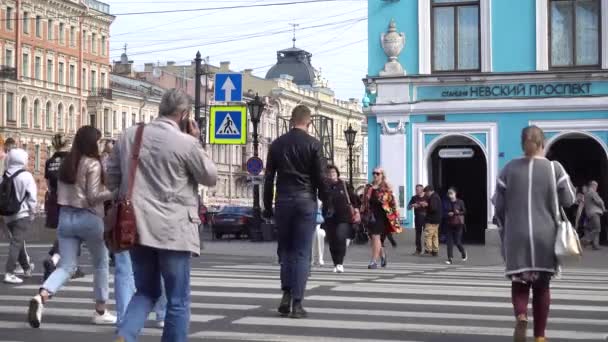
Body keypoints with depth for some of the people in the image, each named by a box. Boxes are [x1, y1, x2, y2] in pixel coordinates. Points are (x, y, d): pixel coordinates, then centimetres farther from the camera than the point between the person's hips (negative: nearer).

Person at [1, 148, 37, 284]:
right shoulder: (26, 176, -10)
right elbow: (32, 196, -11)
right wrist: (32, 212, 0)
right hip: (22, 215, -6)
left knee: (17, 241, 20)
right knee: (17, 243, -7)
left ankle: (27, 268, 38)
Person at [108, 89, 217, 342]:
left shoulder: (129, 135, 6)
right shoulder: (185, 143, -11)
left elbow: (111, 178, 13)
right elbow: (210, 177, 3)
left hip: (137, 227, 5)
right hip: (173, 229, -5)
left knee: (146, 292, 18)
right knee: (178, 300, 7)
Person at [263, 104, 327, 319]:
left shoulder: (277, 144, 5)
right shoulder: (313, 144, -4)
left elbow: (269, 178, 6)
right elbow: (321, 177, -5)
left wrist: (267, 206, 12)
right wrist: (326, 202, 7)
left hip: (283, 200, 3)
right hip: (306, 200, -3)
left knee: (285, 249, 16)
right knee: (302, 253, 0)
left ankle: (286, 294, 5)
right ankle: (296, 303, -3)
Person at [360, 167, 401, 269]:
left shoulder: (386, 188, -1)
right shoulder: (368, 187, 13)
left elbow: (392, 202, -1)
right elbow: (364, 202, 16)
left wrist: (394, 216, -4)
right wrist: (363, 214, 10)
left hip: (381, 214, -5)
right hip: (371, 215, 5)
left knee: (376, 236, -11)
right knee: (374, 237, 11)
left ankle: (374, 261, -9)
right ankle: (382, 255, 35)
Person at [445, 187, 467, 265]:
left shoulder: (460, 202, -4)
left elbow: (464, 212, -4)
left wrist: (458, 213, -19)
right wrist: (448, 214, -10)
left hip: (458, 224, -3)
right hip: (450, 224, 3)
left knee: (457, 241, 0)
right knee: (449, 242, -4)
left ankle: (463, 253, 30)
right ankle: (450, 258, -2)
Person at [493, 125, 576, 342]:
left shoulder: (509, 169, 1)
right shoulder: (554, 168, -3)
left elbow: (499, 206, 5)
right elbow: (569, 200, 4)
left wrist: (504, 232, 19)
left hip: (516, 237, 0)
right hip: (545, 237, 0)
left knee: (519, 284, 10)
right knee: (542, 286, 12)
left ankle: (521, 317, -20)